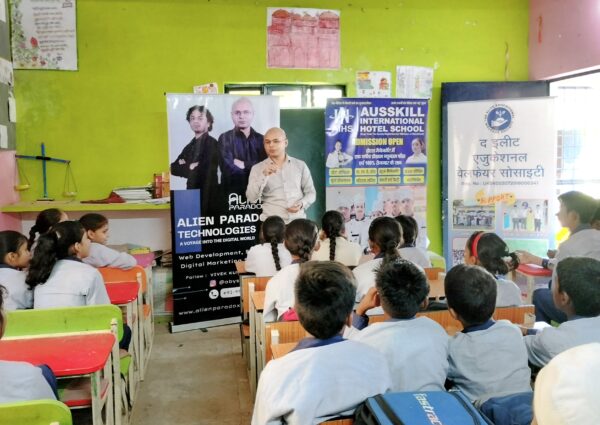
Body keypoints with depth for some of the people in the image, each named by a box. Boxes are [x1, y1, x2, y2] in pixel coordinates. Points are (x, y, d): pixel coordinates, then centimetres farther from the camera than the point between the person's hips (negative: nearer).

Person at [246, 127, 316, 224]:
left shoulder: (300, 165, 8)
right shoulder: (257, 168, 4)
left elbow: (311, 192, 13)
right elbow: (251, 198, -7)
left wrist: (302, 204, -7)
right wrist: (264, 175, -18)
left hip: (298, 221, 1)